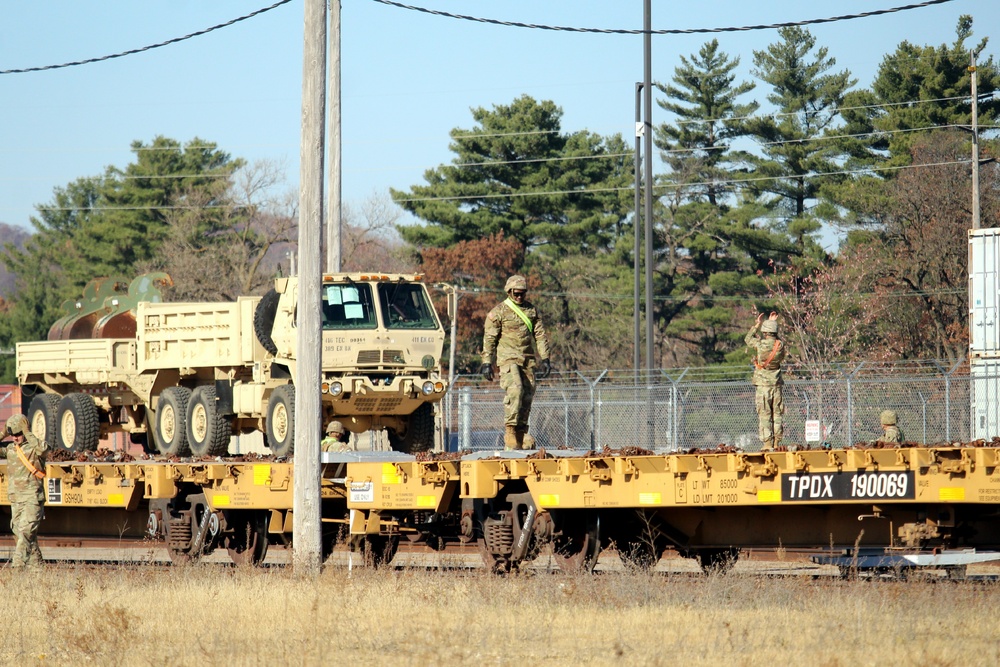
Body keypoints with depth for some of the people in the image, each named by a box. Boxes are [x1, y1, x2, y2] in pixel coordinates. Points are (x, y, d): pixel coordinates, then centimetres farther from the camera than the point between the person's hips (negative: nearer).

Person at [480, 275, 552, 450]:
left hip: (528, 359, 5)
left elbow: (540, 335, 15)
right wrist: (487, 363, -5)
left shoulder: (531, 311, 14)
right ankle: (510, 430, -23)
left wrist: (545, 359, 7)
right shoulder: (499, 312, 0)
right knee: (515, 389, -22)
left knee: (528, 395, 2)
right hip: (507, 358, -5)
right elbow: (489, 338, 0)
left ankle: (521, 434, 10)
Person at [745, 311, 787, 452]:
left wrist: (757, 325, 19)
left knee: (764, 415, -1)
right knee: (777, 414, 7)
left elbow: (748, 339, 9)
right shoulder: (780, 345, -4)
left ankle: (767, 444, -6)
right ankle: (776, 443, 6)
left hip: (763, 384, -3)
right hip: (777, 383, 3)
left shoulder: (760, 344, -10)